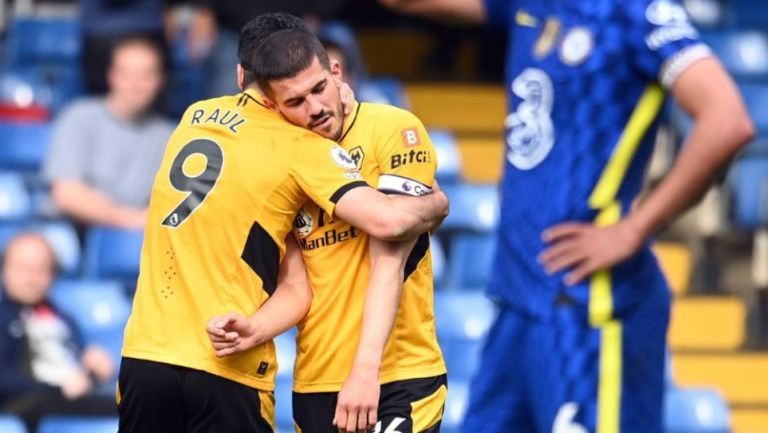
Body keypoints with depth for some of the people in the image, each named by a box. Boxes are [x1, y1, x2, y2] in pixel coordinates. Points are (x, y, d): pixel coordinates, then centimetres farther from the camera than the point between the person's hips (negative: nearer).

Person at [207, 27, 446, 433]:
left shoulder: (395, 130, -7)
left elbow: (388, 261, -14)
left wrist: (366, 368, -22)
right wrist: (254, 330, -15)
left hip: (399, 381, -4)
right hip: (315, 384, 4)